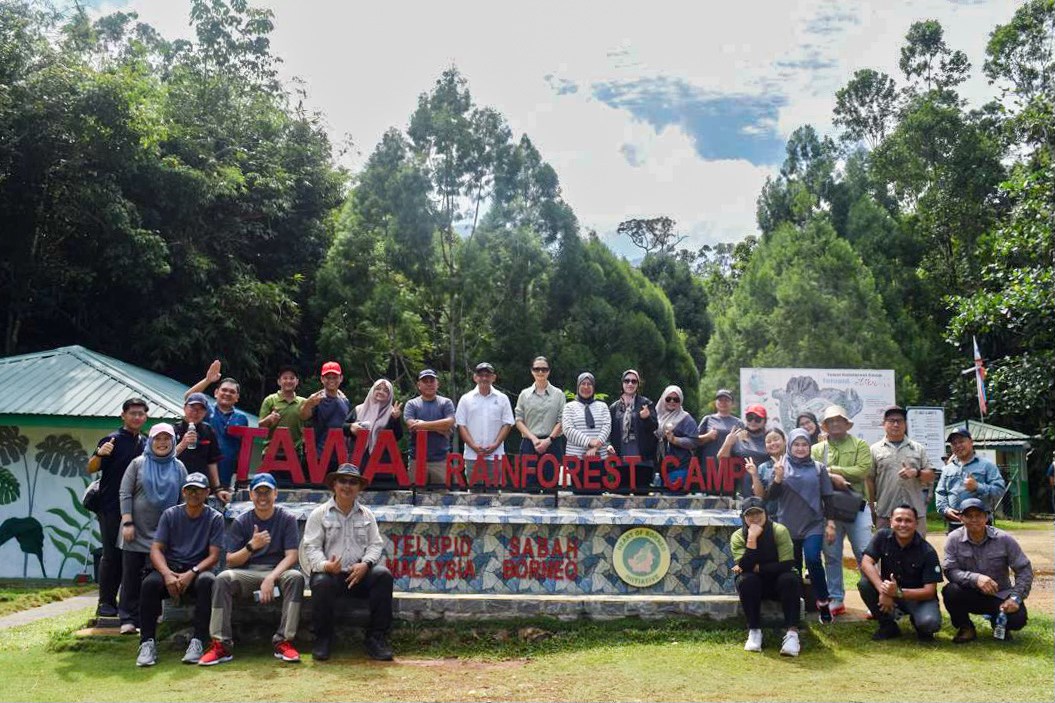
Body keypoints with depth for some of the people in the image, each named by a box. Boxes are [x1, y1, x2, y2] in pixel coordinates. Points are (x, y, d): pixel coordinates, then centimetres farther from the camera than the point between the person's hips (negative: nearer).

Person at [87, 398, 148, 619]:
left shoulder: (147, 444, 13)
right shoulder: (112, 440, -3)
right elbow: (91, 469, -9)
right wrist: (100, 454, -29)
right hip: (112, 507, -5)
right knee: (112, 555, -3)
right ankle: (105, 602, 4)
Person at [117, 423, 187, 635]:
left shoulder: (178, 467, 7)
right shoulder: (138, 464, 3)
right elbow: (125, 494, -1)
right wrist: (127, 523, -9)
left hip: (164, 532, 1)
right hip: (137, 530, -1)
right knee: (131, 575, 3)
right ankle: (128, 619, 9)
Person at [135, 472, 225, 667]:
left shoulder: (215, 518, 3)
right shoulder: (170, 515, 8)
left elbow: (214, 556, -4)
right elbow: (156, 549, 0)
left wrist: (191, 573, -21)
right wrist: (167, 574, -19)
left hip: (198, 570, -1)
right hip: (170, 568, 2)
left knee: (207, 581, -36)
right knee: (150, 583, -31)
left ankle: (197, 642, -32)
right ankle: (147, 643, -23)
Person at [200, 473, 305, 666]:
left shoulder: (287, 519, 0)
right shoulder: (241, 522, 5)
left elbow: (291, 556, -8)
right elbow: (230, 561, 0)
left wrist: (271, 578, -24)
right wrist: (251, 546, -19)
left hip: (278, 572, -1)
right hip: (247, 574, 1)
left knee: (295, 577, -33)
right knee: (223, 578, -28)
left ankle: (284, 641, -30)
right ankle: (221, 645, -28)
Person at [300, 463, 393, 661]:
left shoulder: (366, 514, 17)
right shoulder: (319, 514, 7)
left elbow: (376, 544, 9)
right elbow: (311, 547, -2)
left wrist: (365, 564, -12)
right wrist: (325, 565, -23)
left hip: (360, 573, 2)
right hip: (330, 572, -2)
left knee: (383, 575, -27)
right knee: (322, 583, -36)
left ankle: (377, 637, -18)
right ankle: (323, 639, -12)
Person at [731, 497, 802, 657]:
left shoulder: (779, 531, -16)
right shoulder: (737, 537, -12)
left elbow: (787, 564, -22)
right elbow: (744, 567, -26)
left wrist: (756, 568, -21)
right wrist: (752, 538, -33)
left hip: (778, 584, -1)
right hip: (755, 586, 1)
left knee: (789, 579, -32)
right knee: (745, 580, -31)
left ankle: (792, 632, -30)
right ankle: (754, 631, -19)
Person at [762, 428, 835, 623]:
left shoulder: (819, 468, 5)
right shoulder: (781, 467, 4)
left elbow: (827, 498, 7)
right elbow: (771, 496, -1)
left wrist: (830, 523, 2)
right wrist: (778, 478, -18)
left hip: (813, 525, -1)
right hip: (788, 526, 1)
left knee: (813, 560, -20)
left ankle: (823, 603, -7)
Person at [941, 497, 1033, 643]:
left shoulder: (1003, 539, -9)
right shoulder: (954, 539, -11)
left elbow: (1024, 569, -4)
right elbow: (950, 571, -17)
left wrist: (1016, 597, -16)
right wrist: (976, 578, -35)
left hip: (999, 595, 1)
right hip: (969, 595, 0)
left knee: (1017, 619, -27)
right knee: (950, 591, -32)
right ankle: (965, 628, -1)